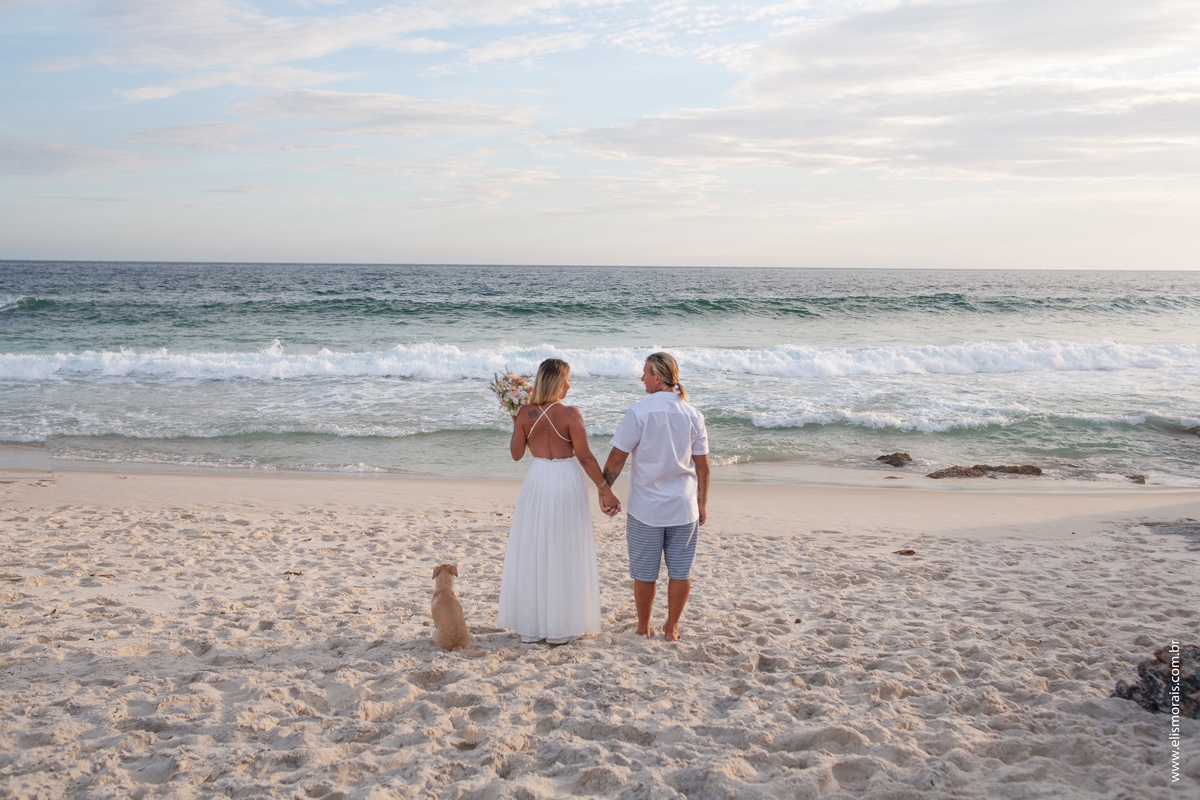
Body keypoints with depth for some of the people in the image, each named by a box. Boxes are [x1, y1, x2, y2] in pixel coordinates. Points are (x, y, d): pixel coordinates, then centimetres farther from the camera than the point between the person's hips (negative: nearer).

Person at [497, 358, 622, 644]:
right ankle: (560, 626, 14)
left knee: (532, 553, 13)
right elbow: (585, 457, -13)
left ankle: (530, 625, 19)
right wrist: (605, 489, -6)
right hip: (567, 482, -3)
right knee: (565, 554, 8)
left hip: (537, 481, 3)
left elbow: (516, 454, 3)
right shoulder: (571, 414, -13)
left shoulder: (525, 414, -4)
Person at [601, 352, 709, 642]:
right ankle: (671, 628, 19)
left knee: (644, 572, 10)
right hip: (683, 508, 3)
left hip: (646, 508, -2)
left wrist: (604, 490, 2)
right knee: (680, 570, 11)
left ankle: (643, 628, 22)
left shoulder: (639, 412, -12)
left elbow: (617, 457, -11)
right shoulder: (693, 414, -1)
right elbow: (702, 465, 3)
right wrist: (702, 503, 12)